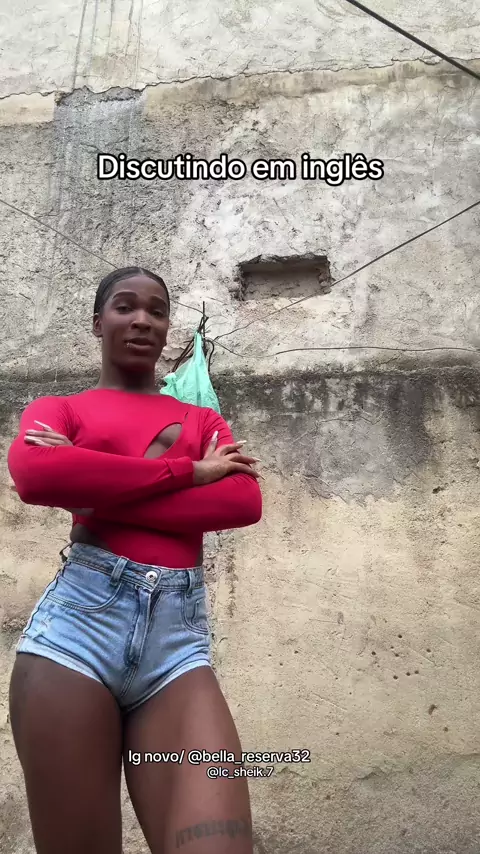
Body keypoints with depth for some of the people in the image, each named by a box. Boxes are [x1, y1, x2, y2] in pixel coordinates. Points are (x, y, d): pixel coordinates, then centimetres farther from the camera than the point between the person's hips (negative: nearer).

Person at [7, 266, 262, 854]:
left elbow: (245, 503, -1)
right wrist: (188, 472, -8)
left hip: (179, 634, 2)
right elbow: (33, 474, -11)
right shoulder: (57, 410, 15)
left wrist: (100, 491, -7)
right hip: (80, 617, -1)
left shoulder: (204, 421, 21)